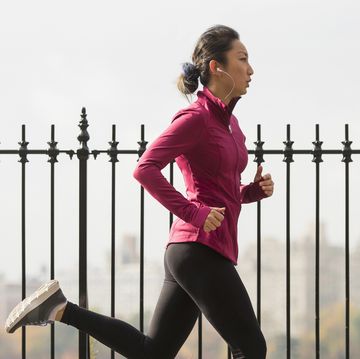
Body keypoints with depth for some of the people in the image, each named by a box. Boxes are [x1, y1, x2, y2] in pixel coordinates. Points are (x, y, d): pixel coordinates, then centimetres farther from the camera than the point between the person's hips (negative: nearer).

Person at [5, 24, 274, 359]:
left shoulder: (228, 121, 17)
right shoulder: (195, 117, -10)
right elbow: (145, 169, -20)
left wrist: (255, 190, 7)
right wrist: (193, 213, -21)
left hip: (187, 253, 9)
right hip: (201, 251, -9)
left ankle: (61, 308, 12)